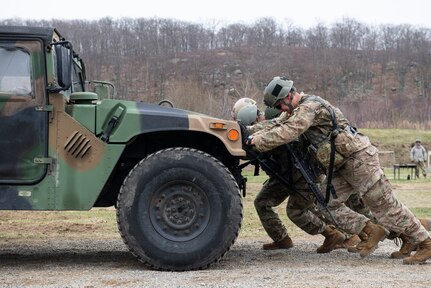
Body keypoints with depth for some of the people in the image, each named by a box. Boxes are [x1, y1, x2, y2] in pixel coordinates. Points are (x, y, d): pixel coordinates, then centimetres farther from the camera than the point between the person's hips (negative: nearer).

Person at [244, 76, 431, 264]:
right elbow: (281, 126, 20)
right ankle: (369, 231, 9)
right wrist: (254, 134, 5)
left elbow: (288, 132, -29)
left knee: (385, 206, -5)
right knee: (327, 202, 5)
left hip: (359, 157, -10)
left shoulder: (309, 106, -16)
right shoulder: (301, 110, 17)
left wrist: (255, 142, -24)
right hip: (344, 164, 10)